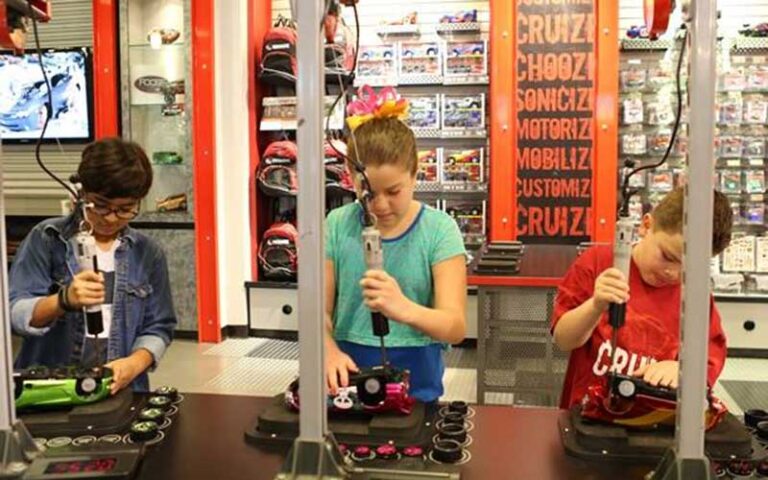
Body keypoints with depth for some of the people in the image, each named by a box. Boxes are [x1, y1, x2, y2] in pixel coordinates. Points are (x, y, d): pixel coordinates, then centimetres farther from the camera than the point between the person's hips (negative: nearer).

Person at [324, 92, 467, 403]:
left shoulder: (439, 229, -3)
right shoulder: (337, 225, 3)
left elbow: (455, 326, -10)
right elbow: (320, 310, 4)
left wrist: (405, 310, -29)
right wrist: (330, 352, -16)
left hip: (415, 385, -1)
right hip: (349, 380, 1)